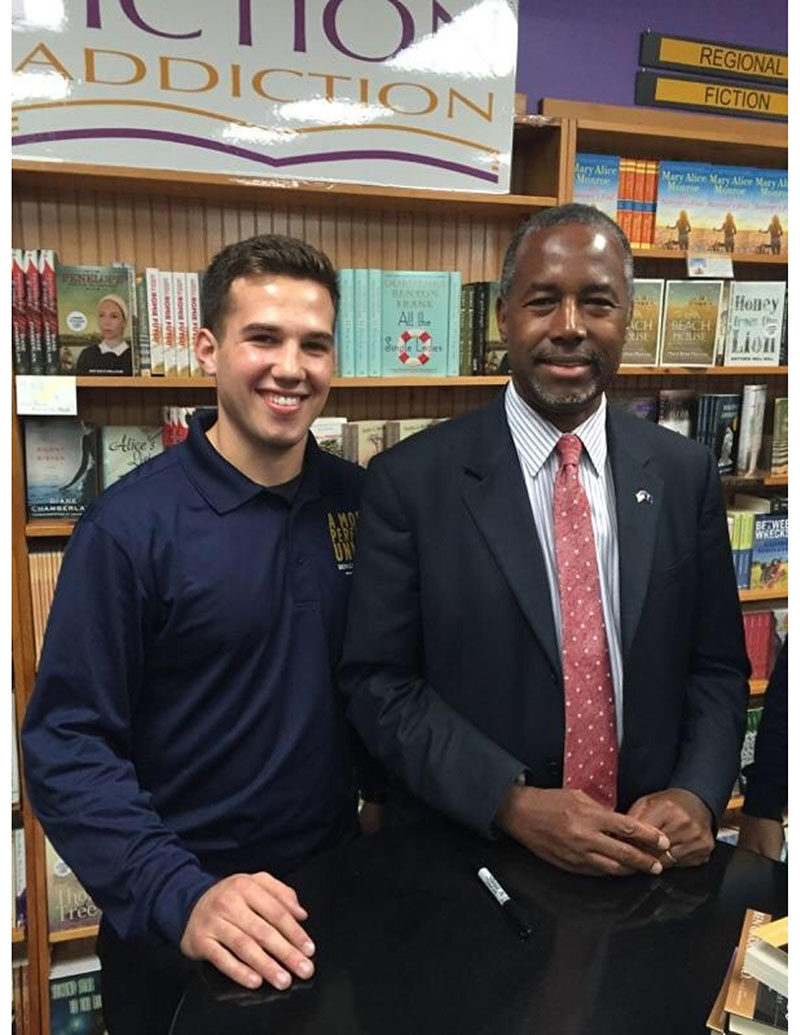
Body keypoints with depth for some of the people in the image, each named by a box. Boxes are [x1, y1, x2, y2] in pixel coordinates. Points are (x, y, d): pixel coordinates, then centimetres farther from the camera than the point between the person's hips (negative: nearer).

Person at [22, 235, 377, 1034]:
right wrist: (179, 896, -27)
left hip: (337, 899, 4)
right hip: (176, 934, -4)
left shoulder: (359, 501, -5)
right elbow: (68, 743, -17)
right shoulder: (129, 525, -17)